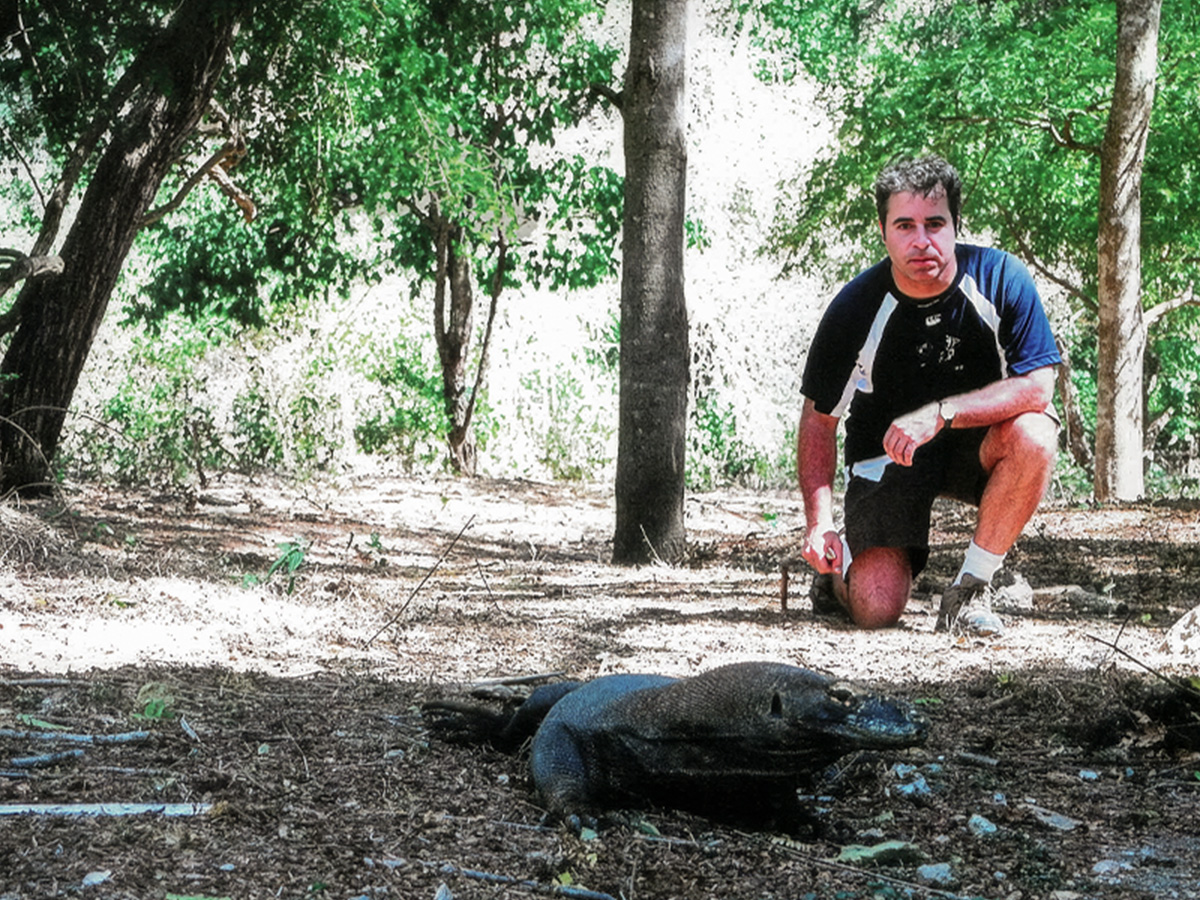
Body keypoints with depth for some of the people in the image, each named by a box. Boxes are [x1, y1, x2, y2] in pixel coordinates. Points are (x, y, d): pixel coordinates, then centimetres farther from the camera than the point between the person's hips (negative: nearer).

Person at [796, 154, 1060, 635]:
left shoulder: (1000, 277, -17)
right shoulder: (855, 308, -17)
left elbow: (1038, 386, -22)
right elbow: (818, 418, -9)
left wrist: (940, 413, -34)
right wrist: (818, 522, -21)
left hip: (974, 446, 1)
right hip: (887, 455, -1)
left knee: (1034, 434, -34)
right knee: (876, 609, -18)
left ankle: (968, 590, -17)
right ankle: (840, 566, 22)